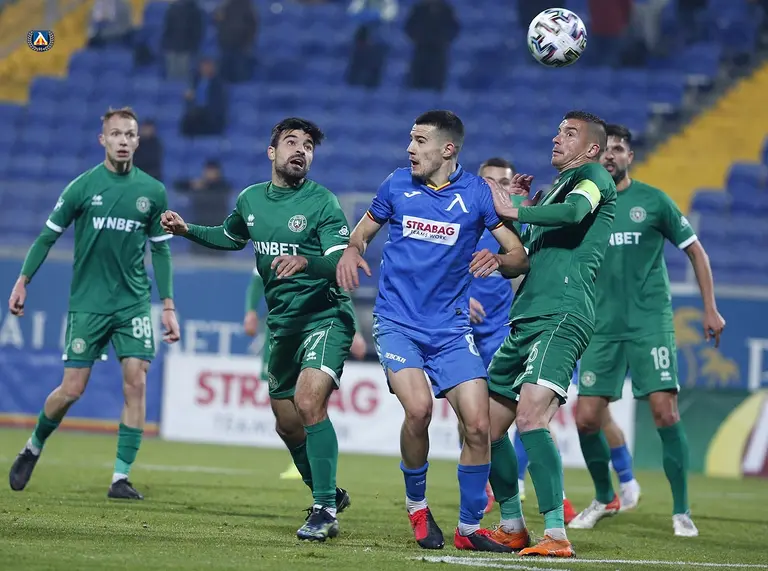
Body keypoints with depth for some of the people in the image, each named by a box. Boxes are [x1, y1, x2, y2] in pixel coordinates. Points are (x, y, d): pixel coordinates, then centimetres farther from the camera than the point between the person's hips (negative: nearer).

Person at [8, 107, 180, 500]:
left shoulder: (153, 192, 3)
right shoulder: (83, 186, -4)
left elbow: (160, 249, 10)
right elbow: (48, 235, 4)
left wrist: (168, 306, 7)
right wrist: (23, 281, -1)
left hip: (134, 302, 2)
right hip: (87, 302, -2)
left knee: (136, 382, -11)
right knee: (72, 389, -3)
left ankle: (121, 478, -5)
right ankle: (33, 448, 24)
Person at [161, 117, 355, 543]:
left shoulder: (322, 202, -11)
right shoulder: (251, 199, 7)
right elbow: (231, 237, 29)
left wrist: (306, 260, -40)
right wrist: (187, 230, 16)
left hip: (325, 317, -7)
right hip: (282, 326, 7)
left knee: (308, 400, -26)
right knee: (287, 424, 12)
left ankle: (325, 510, -20)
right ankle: (328, 495, 35)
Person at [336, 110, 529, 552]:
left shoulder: (477, 193, -1)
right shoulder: (397, 185, 3)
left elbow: (521, 257, -2)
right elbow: (363, 231, 18)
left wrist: (499, 261, -25)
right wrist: (352, 251, -6)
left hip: (451, 326, 1)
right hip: (397, 321, -1)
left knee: (477, 424, -9)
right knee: (418, 407, -23)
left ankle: (469, 527, 8)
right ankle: (417, 506, 1)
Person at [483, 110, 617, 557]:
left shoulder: (594, 177, 3)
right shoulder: (556, 188, 29)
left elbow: (574, 212, -20)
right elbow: (525, 254, 34)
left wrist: (514, 210, -9)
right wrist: (523, 204, 22)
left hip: (562, 318, -10)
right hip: (525, 320, 10)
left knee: (530, 417, -25)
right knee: (489, 424, 10)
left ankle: (556, 534, -27)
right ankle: (513, 527, 21)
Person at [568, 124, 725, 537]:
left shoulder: (652, 201, 0)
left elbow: (694, 249, 6)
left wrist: (710, 309, 3)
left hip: (650, 321, -3)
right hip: (603, 325, 3)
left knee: (665, 412, -13)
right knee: (586, 418, -2)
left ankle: (681, 511, -3)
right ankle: (605, 499, 22)